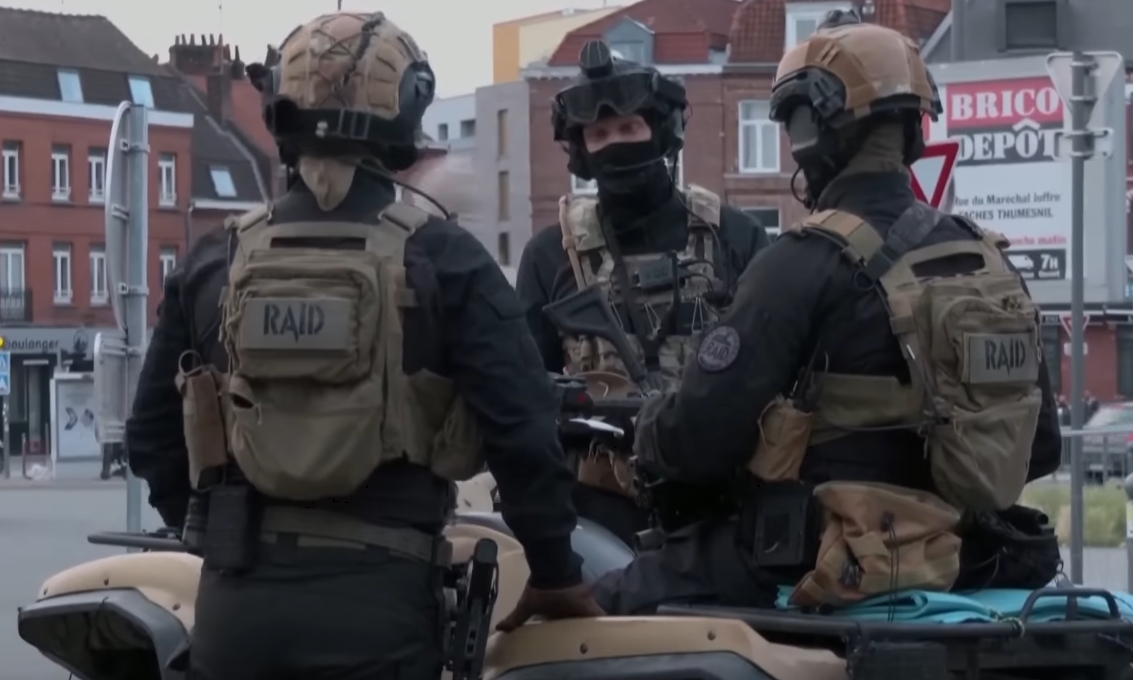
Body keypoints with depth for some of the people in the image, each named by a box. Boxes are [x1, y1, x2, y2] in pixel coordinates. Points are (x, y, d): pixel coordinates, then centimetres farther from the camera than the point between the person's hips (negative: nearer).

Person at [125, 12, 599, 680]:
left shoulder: (215, 260, 7)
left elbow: (154, 433, 13)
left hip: (235, 597, 3)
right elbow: (521, 425, -7)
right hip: (377, 595, -3)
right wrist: (556, 569, 5)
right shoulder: (441, 258, -3)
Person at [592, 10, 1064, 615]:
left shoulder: (806, 263, -15)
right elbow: (1038, 446, 13)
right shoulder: (985, 261, 7)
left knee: (609, 607, 4)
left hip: (833, 567, -8)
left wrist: (648, 431, 6)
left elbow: (700, 435, -16)